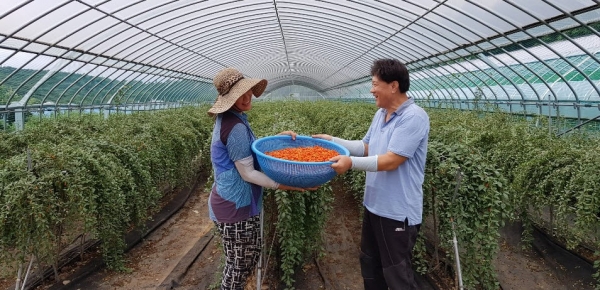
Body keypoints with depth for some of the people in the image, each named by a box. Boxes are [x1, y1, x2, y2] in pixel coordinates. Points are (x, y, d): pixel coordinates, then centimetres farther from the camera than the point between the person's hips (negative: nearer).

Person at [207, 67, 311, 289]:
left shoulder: (229, 119, 8)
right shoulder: (235, 126, -23)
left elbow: (250, 148, 15)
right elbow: (248, 173, -22)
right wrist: (284, 185, -20)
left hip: (232, 202, 10)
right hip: (235, 206, -10)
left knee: (251, 254, 23)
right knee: (240, 264, 8)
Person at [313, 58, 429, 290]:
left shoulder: (414, 117, -20)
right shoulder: (380, 114, 7)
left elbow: (391, 161, -25)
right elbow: (366, 147, 14)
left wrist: (351, 163, -30)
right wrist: (332, 141, 6)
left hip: (398, 212, -9)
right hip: (374, 205, 9)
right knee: (370, 266, 24)